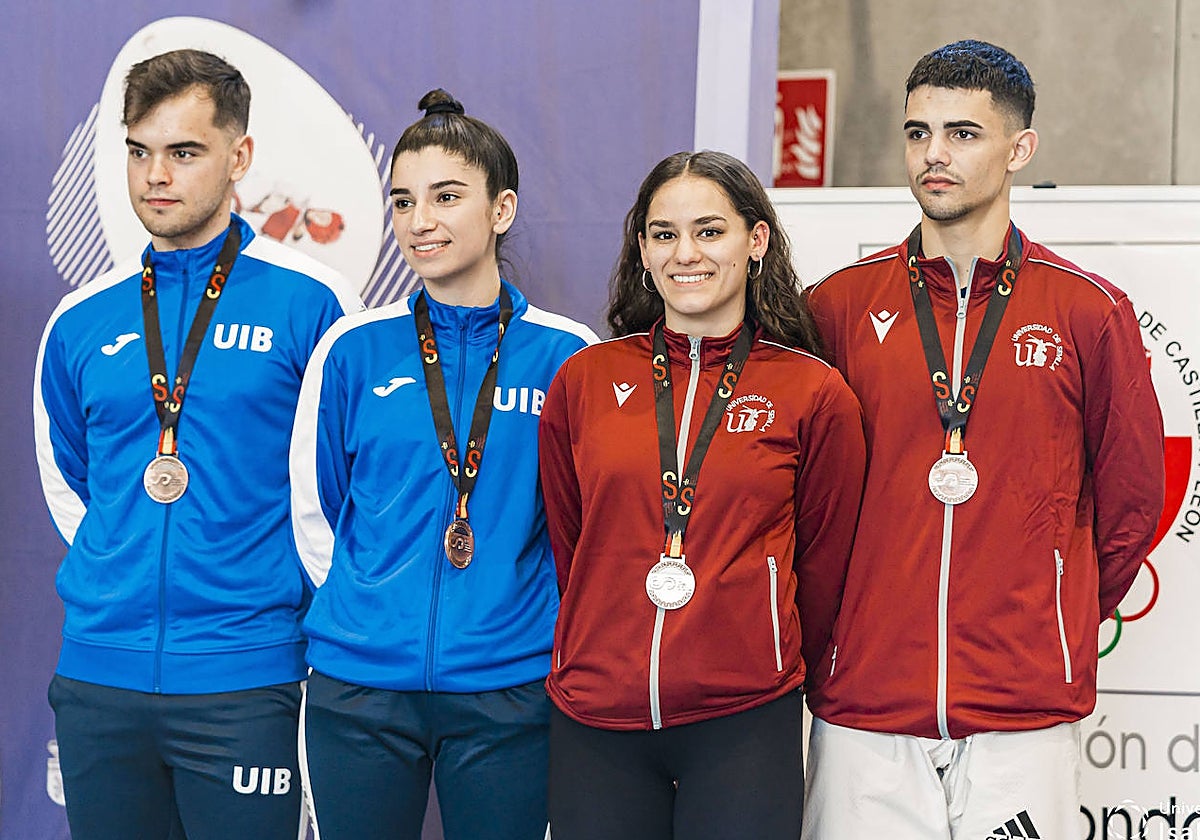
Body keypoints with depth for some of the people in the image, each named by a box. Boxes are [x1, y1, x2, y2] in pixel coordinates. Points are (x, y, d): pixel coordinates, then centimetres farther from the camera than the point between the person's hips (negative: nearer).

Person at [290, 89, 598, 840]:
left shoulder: (567, 355, 0)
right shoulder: (354, 348, 2)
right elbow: (313, 506, 10)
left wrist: (527, 618, 3)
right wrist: (367, 609, 6)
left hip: (507, 691, -1)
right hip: (360, 686, 1)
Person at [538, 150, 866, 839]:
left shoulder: (816, 394, -1)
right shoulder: (584, 381, 5)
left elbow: (821, 567, 7)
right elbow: (566, 546, 13)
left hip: (744, 728, -2)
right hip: (594, 726, 2)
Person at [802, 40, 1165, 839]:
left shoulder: (1091, 312, 3)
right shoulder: (840, 305, 5)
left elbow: (1131, 501, 10)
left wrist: (1056, 631, 11)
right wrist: (829, 635, 9)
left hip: (1026, 713, -1)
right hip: (865, 706, 1)